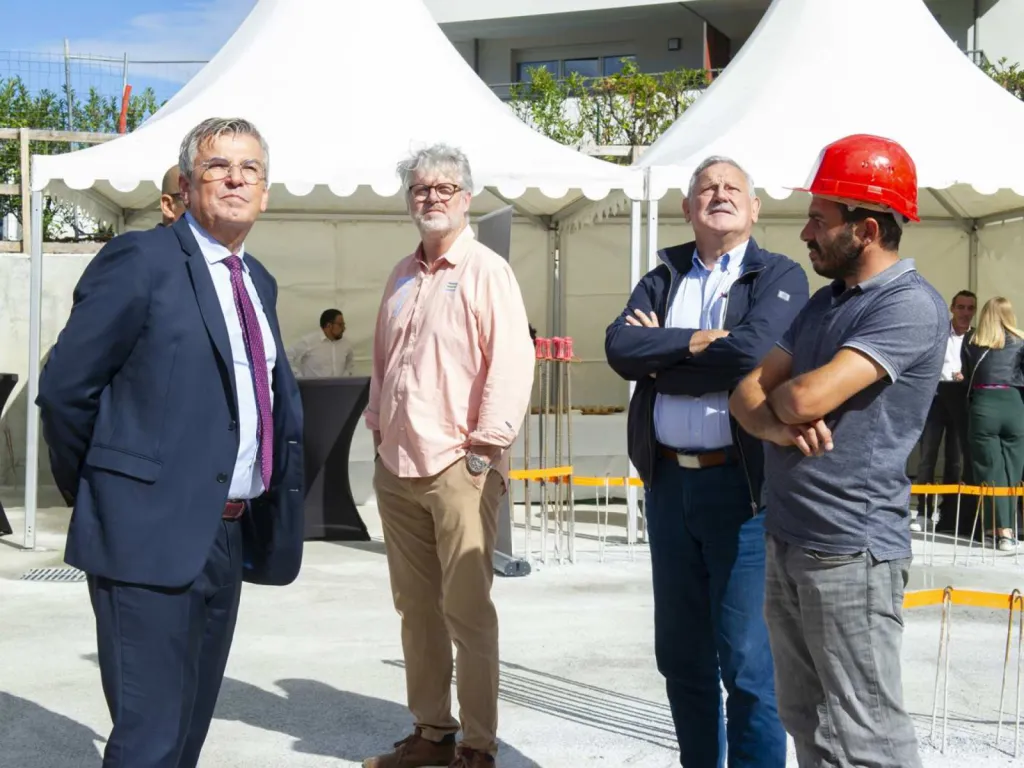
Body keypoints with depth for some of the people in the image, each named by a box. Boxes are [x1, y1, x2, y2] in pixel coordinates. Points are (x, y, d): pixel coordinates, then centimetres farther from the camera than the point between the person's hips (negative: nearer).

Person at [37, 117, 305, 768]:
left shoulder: (259, 282, 14)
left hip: (228, 537, 8)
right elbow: (65, 388, -9)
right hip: (152, 534, -7)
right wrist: (98, 490, 0)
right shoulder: (142, 260, -9)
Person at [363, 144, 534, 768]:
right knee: (416, 608, 12)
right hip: (398, 466, 7)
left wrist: (486, 444, -15)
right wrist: (380, 430, 16)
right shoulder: (402, 276, 16)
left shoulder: (486, 270, -5)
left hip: (459, 466, -7)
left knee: (467, 610, -3)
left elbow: (512, 360, -13)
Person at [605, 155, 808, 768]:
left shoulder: (780, 276, -1)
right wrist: (697, 341, -13)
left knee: (746, 659, -2)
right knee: (681, 653, 14)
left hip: (742, 484, -5)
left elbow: (750, 354, -19)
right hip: (668, 482, 5)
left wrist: (658, 361, -8)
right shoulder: (663, 278, 13)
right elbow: (619, 347, -4)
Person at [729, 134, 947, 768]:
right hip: (786, 545, 9)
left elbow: (806, 396, -24)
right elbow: (749, 392, 10)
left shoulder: (911, 306, -14)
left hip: (850, 553, -8)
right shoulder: (826, 301, 15)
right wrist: (776, 425, -13)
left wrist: (777, 395, -1)